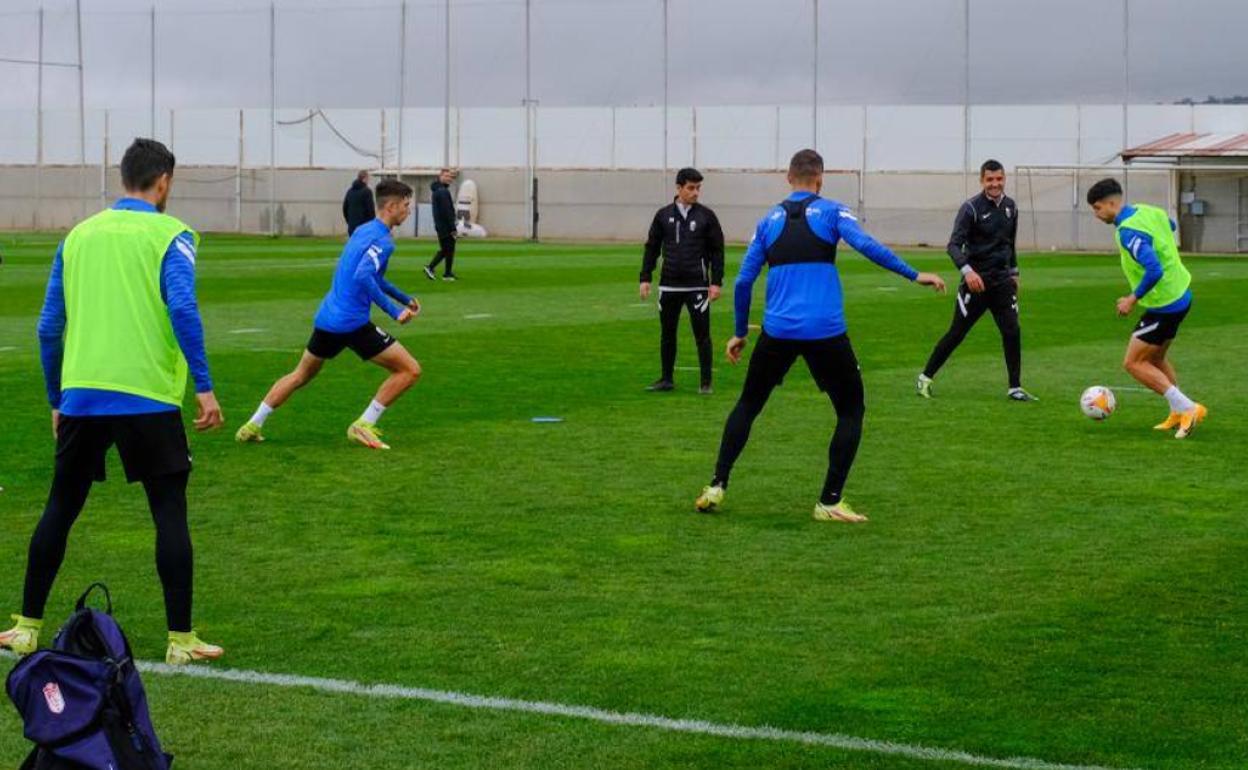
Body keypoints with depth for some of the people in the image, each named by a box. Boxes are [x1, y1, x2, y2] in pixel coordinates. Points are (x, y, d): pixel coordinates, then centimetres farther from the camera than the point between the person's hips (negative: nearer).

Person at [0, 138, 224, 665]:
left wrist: (56, 399, 22)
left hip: (81, 398, 4)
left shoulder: (79, 236, 13)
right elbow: (182, 309, -14)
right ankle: (180, 639, 2)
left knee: (60, 509, 16)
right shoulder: (169, 235, 0)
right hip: (146, 398, -4)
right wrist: (204, 387, -13)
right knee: (169, 512, 3)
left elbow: (49, 326, 13)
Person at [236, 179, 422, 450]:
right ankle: (363, 426, -3)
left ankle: (252, 426, 26)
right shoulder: (382, 240, -13)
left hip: (326, 318, 9)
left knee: (301, 375, 27)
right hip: (353, 323, -9)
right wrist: (393, 311, -26)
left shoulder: (363, 231, 16)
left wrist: (404, 298, 31)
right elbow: (363, 277, -28)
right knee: (410, 370, -2)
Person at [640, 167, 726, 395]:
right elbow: (652, 248, 10)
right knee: (667, 334, 10)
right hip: (669, 286, 2)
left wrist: (716, 282, -6)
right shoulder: (664, 215, 5)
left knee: (702, 335, -2)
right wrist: (645, 278, 4)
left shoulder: (707, 216, 0)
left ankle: (706, 383, 5)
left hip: (697, 286, -2)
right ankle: (666, 379, 21)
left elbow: (717, 251, 0)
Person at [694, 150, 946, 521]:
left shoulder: (769, 221, 14)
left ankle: (716, 487, 14)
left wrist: (740, 332, 23)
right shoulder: (831, 211, 5)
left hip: (778, 331, 3)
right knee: (851, 410, 12)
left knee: (748, 405, 21)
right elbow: (866, 245, -12)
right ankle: (829, 501, 6)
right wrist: (914, 275, -10)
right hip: (826, 332, -3)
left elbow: (743, 280, 12)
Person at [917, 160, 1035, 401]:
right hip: (976, 281, -4)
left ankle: (1015, 388, 2)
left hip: (1002, 280, 5)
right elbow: (954, 245, -19)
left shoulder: (1010, 206, 7)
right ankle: (925, 377, 17)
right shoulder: (971, 208, -12)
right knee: (957, 333, 2)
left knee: (1012, 332, -6)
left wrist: (1014, 272, 22)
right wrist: (967, 270, -35)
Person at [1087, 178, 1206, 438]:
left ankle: (1187, 408, -3)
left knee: (1133, 363, -1)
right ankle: (1179, 414, 28)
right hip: (1181, 296, 10)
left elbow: (1154, 270, -33)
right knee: (1155, 359, 23)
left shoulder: (1128, 232, -25)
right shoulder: (1147, 211, 4)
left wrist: (1133, 299, -21)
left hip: (1164, 306, -10)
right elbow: (1171, 226, 27)